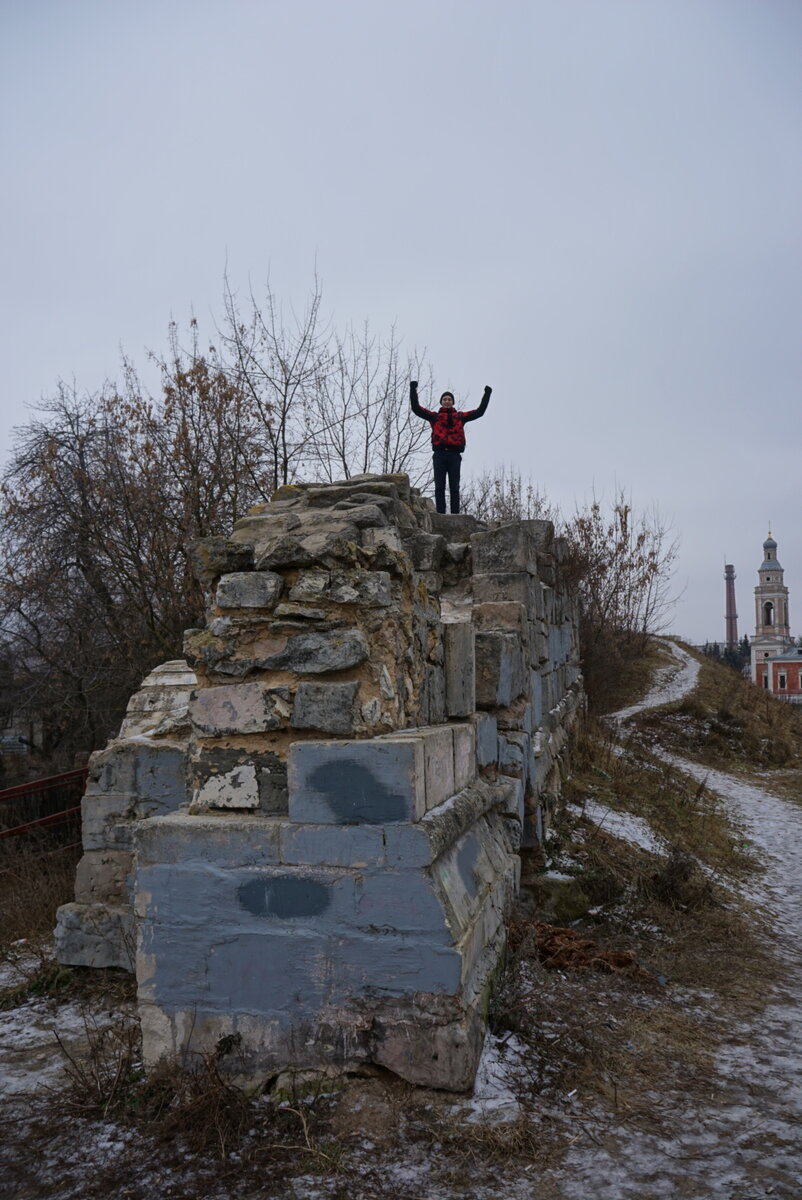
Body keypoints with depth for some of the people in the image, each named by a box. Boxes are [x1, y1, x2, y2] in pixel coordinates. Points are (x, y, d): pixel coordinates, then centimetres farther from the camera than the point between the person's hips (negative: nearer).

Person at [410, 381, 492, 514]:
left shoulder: (460, 417, 20)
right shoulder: (435, 416, 17)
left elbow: (480, 411, 22)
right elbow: (416, 409, 12)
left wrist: (486, 394, 21)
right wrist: (413, 390, 6)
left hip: (454, 455, 1)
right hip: (439, 454, 0)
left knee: (454, 487, -2)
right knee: (439, 487, -5)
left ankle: (455, 514, -5)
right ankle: (440, 514, -8)